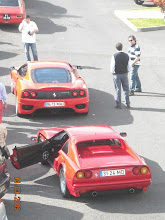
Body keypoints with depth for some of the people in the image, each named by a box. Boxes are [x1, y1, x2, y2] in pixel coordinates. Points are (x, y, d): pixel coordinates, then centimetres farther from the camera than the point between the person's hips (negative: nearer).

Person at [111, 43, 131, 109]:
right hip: (124, 74, 2)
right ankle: (128, 104, 13)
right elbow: (129, 66, 4)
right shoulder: (126, 56, -1)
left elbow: (112, 66, -8)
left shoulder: (114, 56, -11)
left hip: (117, 74, -2)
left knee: (118, 90, 3)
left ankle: (118, 104, 5)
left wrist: (113, 73, 6)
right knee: (126, 89, 11)